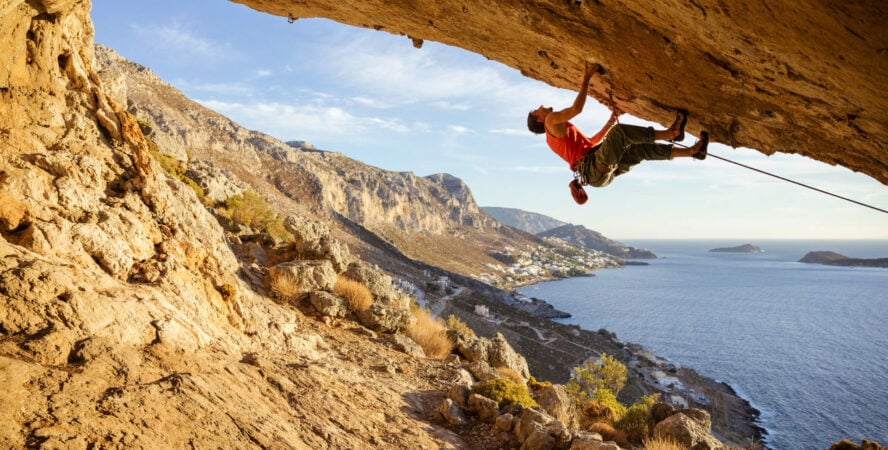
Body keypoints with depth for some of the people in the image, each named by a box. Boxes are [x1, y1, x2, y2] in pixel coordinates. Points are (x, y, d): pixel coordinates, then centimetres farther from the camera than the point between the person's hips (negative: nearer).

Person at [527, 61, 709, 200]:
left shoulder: (561, 133, 33)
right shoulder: (551, 120, 3)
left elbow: (592, 141, 40)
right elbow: (576, 109, -14)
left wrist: (611, 120, 38)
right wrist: (586, 77, -8)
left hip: (603, 173, 10)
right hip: (597, 170, -10)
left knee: (641, 148, 9)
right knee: (619, 131, -19)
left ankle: (691, 151, 10)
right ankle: (670, 133, -11)